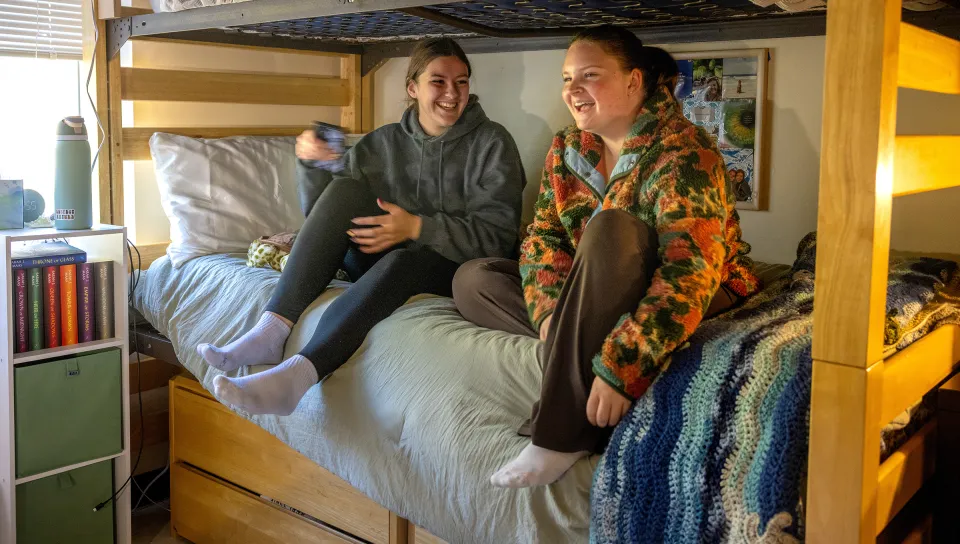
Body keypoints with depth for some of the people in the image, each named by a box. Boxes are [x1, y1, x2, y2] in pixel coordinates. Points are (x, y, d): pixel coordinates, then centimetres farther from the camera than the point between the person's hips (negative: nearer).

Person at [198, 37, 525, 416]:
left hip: (453, 269, -3)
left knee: (400, 260, -37)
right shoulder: (382, 143, 9)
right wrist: (312, 165, -12)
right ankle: (271, 330, -32)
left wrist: (417, 227, -24)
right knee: (345, 187, -22)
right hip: (377, 259, 3)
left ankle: (298, 373, -51)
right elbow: (321, 214, 8)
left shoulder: (491, 142, -1)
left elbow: (497, 235, -10)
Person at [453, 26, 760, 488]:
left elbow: (691, 272, -31)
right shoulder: (568, 149, 3)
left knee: (610, 229, -36)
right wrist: (550, 310, -23)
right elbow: (543, 235, -1)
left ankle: (561, 434, -34)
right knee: (472, 280, -1)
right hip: (594, 303, 7)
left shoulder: (682, 153, -20)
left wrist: (622, 366, -40)